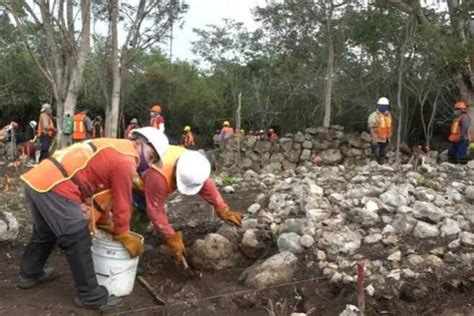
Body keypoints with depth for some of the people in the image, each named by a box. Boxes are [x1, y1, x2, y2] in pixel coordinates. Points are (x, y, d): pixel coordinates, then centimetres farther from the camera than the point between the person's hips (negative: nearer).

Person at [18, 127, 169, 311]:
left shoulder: (115, 150, 22)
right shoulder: (126, 161, -8)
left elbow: (98, 191, 26)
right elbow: (122, 205, -3)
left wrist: (107, 223, 29)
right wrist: (124, 237, 11)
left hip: (36, 179, 10)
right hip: (55, 188, -10)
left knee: (44, 233, 30)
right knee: (78, 242, 2)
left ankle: (29, 274, 50)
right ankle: (91, 296, 13)